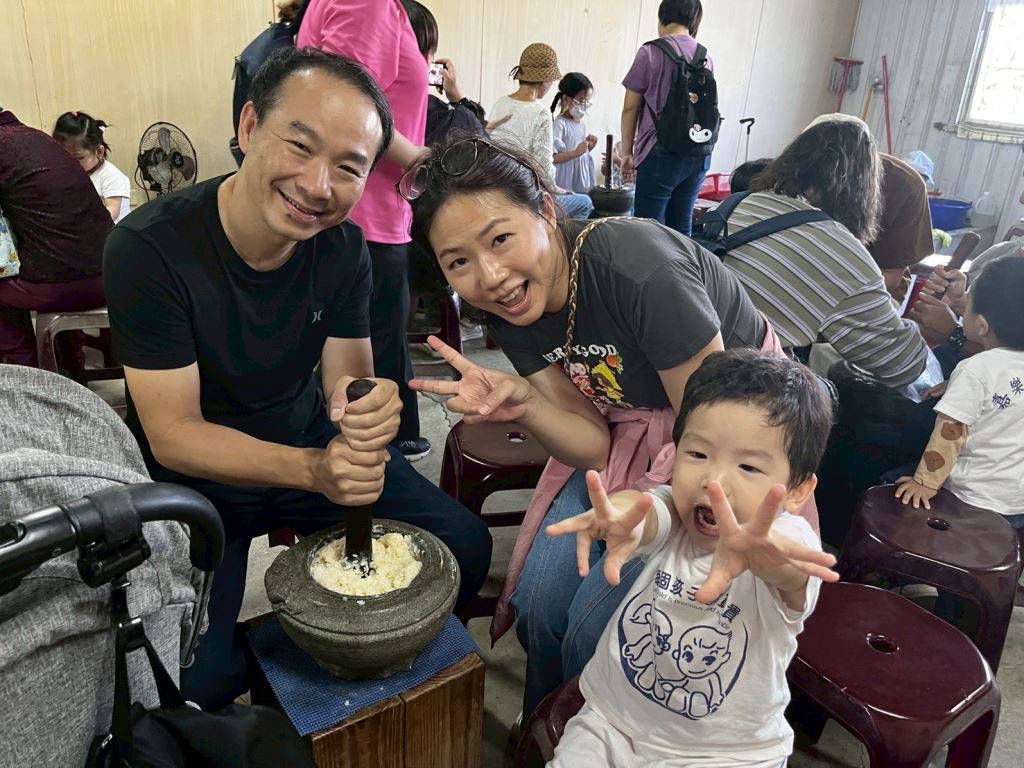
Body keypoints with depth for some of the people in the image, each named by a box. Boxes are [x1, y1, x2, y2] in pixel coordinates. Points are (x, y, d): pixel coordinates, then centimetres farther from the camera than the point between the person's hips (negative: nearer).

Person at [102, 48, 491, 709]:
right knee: (194, 680, -20)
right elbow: (174, 435, -24)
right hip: (194, 476, -3)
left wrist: (367, 409, -36)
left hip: (313, 445, 4)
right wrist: (313, 470, -40)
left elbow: (347, 377, -10)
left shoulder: (344, 247, -12)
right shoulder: (150, 247, -25)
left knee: (466, 549, -3)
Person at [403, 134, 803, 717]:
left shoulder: (637, 269, -32)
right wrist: (522, 404, -29)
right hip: (631, 433, 6)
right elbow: (593, 446, -12)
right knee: (539, 601, -2)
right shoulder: (510, 311, -10)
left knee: (597, 625, -10)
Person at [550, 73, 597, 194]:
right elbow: (551, 157, -20)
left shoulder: (581, 124, 11)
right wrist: (576, 153, -25)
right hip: (566, 184, -8)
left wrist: (589, 147, 3)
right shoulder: (560, 124, -12)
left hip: (583, 182, 8)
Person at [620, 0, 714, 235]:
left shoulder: (651, 52, -2)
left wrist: (627, 152, 9)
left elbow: (631, 108, 0)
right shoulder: (706, 57, 12)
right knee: (681, 227, 10)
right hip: (700, 154, 6)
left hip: (663, 151, -6)